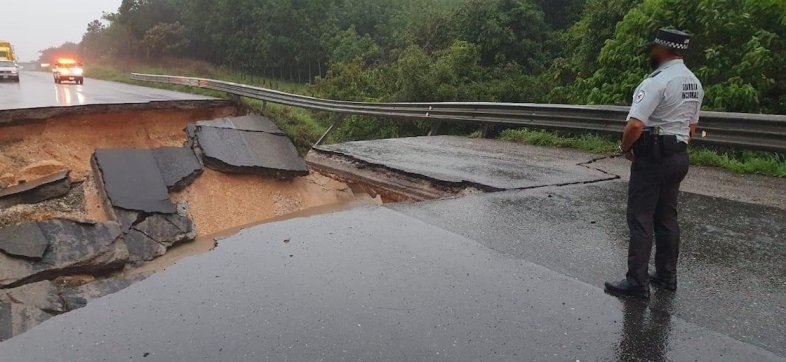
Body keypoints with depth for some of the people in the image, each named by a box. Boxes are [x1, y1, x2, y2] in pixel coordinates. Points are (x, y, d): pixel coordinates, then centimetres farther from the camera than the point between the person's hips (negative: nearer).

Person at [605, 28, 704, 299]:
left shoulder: (657, 81, -18)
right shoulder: (695, 83, 12)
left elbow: (635, 125, -25)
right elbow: (691, 126, 19)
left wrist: (625, 147, -8)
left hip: (652, 157, -9)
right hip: (679, 156, 9)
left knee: (640, 219, -3)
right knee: (667, 217, 16)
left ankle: (637, 282, 1)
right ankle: (666, 276, 25)